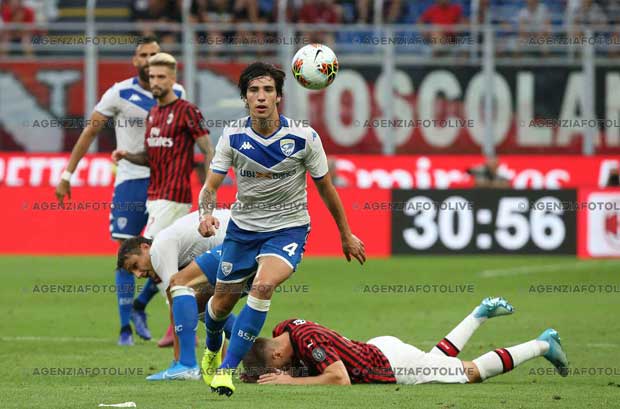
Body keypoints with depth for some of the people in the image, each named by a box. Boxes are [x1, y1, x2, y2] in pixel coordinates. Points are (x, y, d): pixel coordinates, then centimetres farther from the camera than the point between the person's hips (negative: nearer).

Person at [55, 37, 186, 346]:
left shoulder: (177, 95, 3)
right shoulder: (119, 94, -5)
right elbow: (90, 131, -1)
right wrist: (67, 175, -3)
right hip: (130, 181, -3)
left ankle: (140, 306, 21)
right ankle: (125, 328, 3)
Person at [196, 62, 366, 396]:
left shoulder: (303, 137, -15)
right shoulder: (233, 137, -11)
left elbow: (325, 187, -2)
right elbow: (211, 184, -8)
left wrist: (346, 235, 6)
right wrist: (206, 214, -31)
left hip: (288, 228, -3)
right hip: (242, 227, 3)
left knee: (263, 285, -29)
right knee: (223, 300, 11)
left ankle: (227, 368, -21)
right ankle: (212, 349, 48)